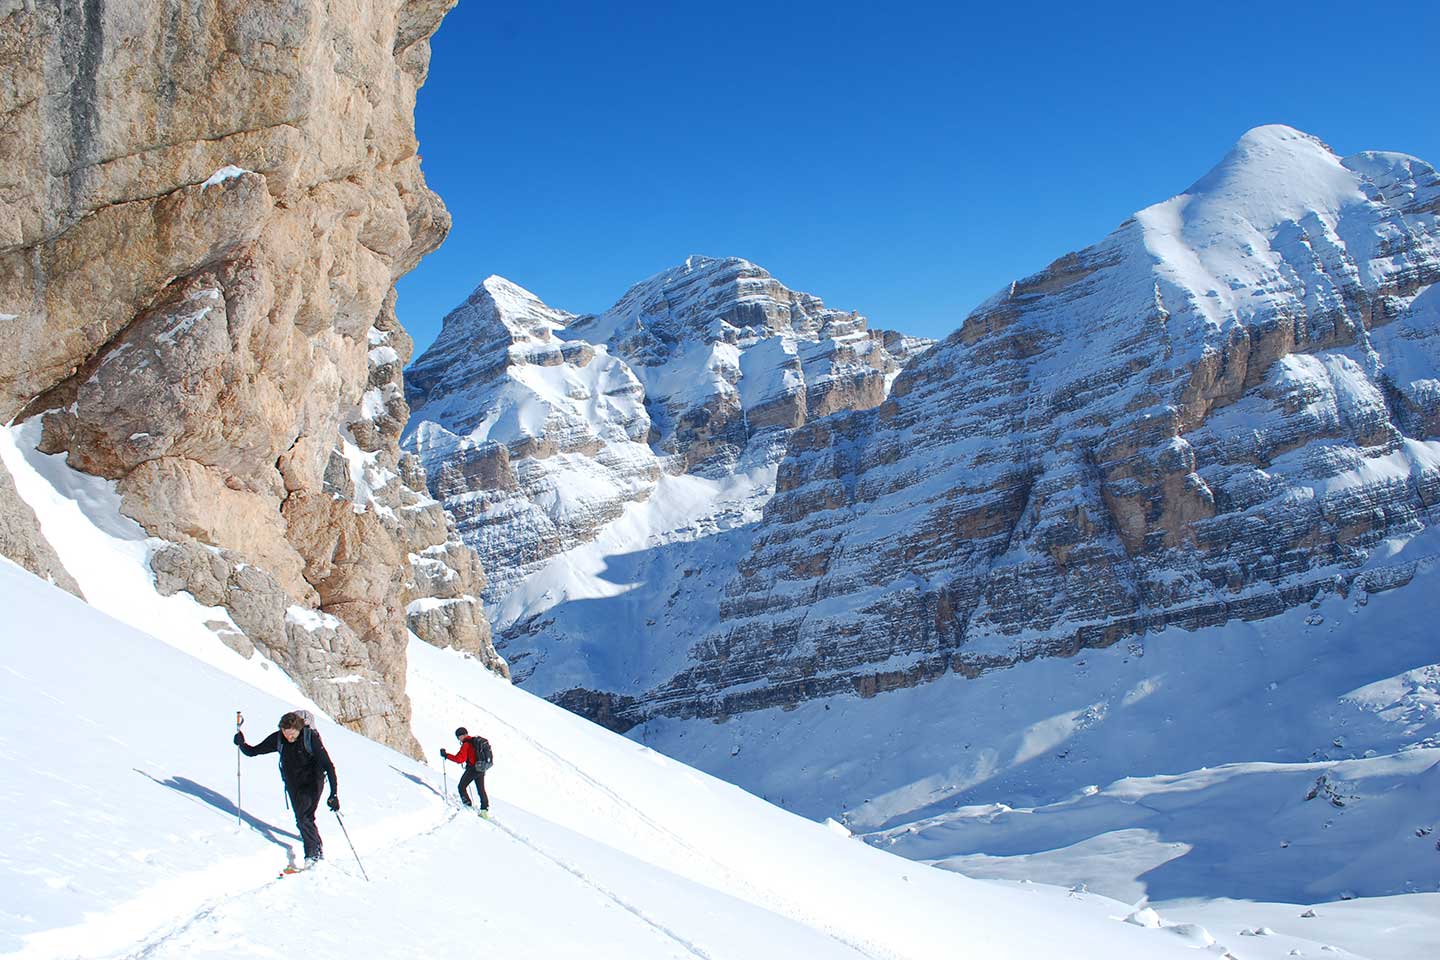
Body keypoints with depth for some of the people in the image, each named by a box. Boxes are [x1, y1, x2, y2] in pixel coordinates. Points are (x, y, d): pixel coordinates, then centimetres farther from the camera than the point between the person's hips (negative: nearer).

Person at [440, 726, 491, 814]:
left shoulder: (466, 745, -15)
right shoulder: (478, 741, 10)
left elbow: (459, 759, -21)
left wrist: (446, 755, -16)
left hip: (473, 769, -8)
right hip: (482, 769, 8)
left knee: (462, 787, 8)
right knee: (481, 789, 17)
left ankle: (468, 805, 2)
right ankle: (485, 809, 18)